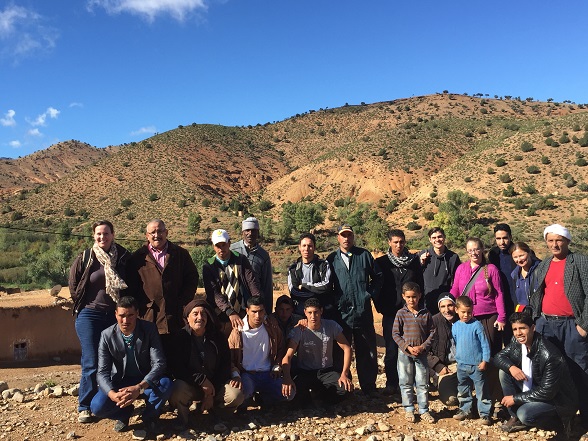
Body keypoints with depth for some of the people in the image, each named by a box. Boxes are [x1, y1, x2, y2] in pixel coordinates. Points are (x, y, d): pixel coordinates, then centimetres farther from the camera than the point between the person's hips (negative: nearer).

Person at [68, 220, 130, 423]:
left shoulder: (124, 257, -1)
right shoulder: (85, 258, -4)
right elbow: (73, 285, 7)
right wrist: (82, 306, 7)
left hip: (116, 314, 2)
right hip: (89, 315, -1)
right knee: (91, 362, 0)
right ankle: (84, 407, 13)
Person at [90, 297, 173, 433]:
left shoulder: (150, 330, -16)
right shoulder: (107, 335, -13)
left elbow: (159, 364, -22)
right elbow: (103, 372, -14)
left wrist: (139, 388, -38)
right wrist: (112, 394, -35)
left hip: (146, 381, -1)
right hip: (119, 382, 1)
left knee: (166, 384, -32)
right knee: (97, 407, -25)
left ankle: (150, 415, 0)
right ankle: (125, 412, 9)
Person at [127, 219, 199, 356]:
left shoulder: (181, 254, 11)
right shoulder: (138, 257, 10)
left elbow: (192, 278, 10)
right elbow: (131, 286, 8)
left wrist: (183, 303, -1)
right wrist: (140, 306, -3)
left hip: (175, 318, 1)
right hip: (148, 318, 0)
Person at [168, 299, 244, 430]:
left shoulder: (218, 337, -2)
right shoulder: (180, 337, -7)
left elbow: (225, 367, -1)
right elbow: (176, 368, -12)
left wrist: (212, 394, -10)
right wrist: (201, 380, -20)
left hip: (215, 385, 2)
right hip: (189, 384, -2)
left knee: (236, 395, -25)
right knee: (176, 392, -36)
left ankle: (212, 407, 9)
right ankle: (183, 414, 0)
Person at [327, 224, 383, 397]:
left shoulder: (364, 255, 6)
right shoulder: (332, 259, 6)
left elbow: (377, 276, 12)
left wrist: (371, 294, 3)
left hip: (363, 311, 0)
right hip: (341, 312, 0)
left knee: (367, 351, 6)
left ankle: (369, 386, 18)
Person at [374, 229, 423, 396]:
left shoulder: (414, 261, 7)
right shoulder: (381, 262, 3)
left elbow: (420, 284, 8)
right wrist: (381, 307, -2)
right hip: (391, 313, -1)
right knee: (392, 349, 0)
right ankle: (391, 384, 10)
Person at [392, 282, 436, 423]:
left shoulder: (425, 313, -1)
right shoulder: (401, 314, -5)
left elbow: (432, 332, 2)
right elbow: (395, 334, -4)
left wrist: (423, 347, -10)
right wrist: (407, 347, -14)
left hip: (421, 353, 1)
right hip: (405, 353, -1)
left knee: (423, 383, 8)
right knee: (406, 383, 8)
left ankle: (424, 410, 20)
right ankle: (409, 409, 22)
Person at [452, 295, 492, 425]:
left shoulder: (476, 325, -10)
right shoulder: (455, 326, 4)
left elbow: (485, 344, -8)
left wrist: (485, 361, -10)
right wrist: (456, 358, 14)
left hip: (477, 365, -5)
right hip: (461, 365, 5)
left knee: (481, 390, 2)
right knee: (463, 390, 15)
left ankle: (484, 413, 11)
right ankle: (465, 410, 29)